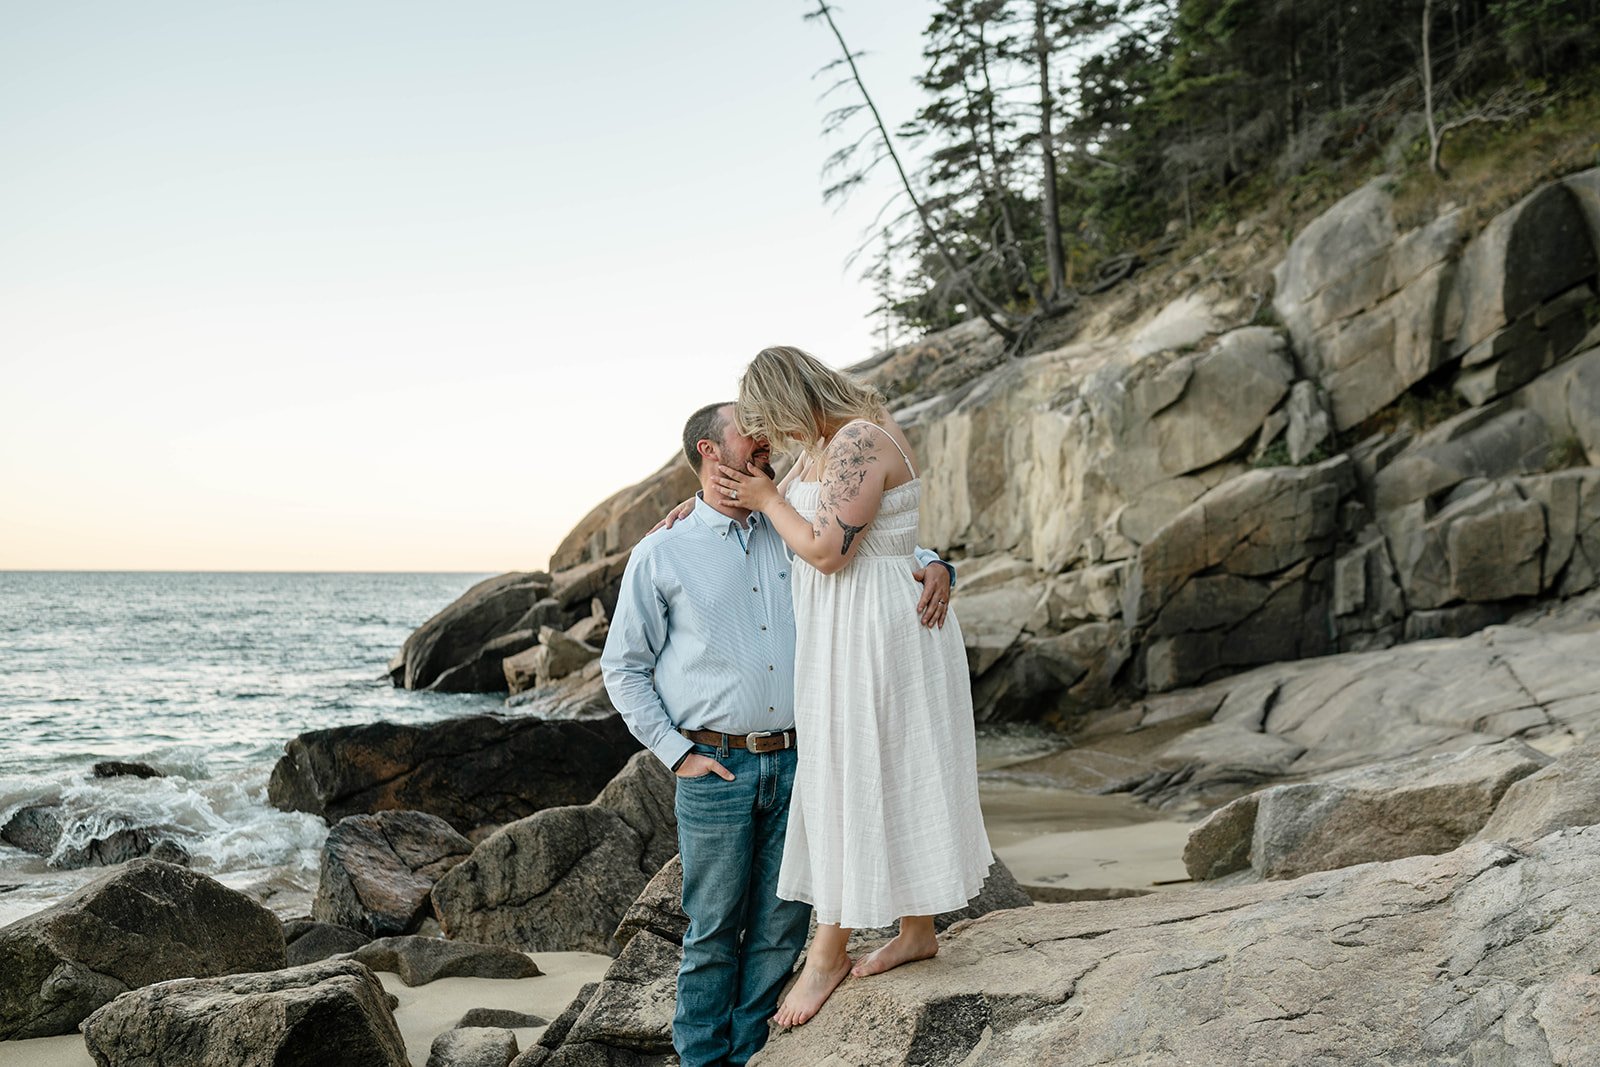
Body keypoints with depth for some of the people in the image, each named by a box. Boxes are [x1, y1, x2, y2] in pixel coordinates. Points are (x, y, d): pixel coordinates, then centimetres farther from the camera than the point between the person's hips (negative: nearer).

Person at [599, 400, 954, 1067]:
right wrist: (676, 753, -4)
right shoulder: (661, 555, 1)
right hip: (715, 769, -3)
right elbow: (623, 666, 3)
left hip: (796, 763, 4)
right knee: (715, 927, 5)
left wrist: (933, 567, -7)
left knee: (782, 925, 8)